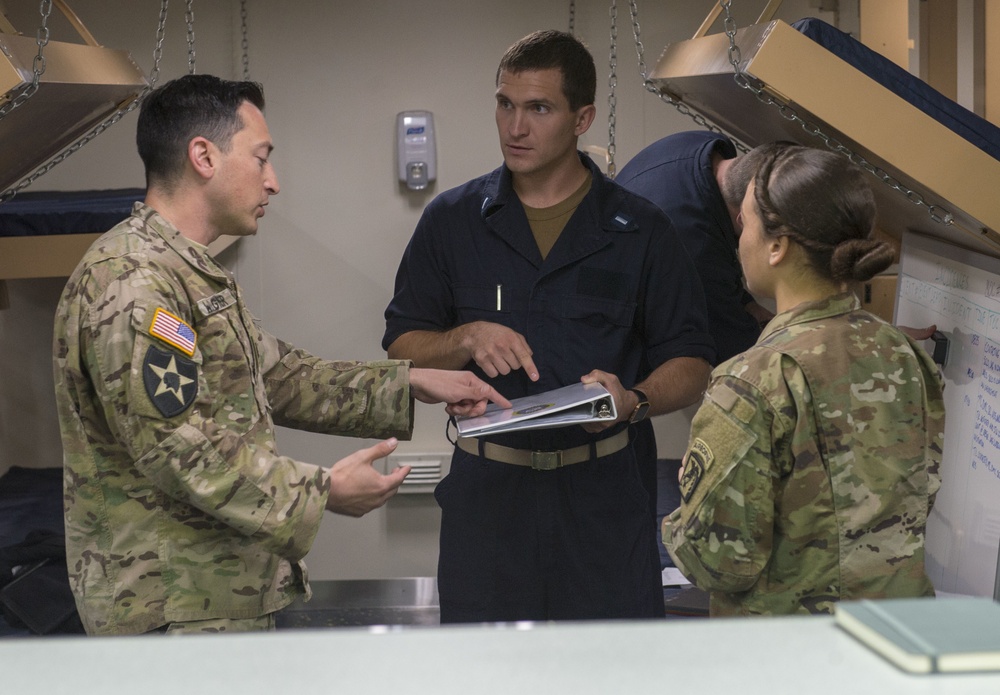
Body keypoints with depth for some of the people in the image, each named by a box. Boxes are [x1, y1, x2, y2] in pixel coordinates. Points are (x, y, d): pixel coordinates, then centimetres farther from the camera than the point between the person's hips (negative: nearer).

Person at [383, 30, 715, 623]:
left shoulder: (639, 229, 5)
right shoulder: (452, 221, 8)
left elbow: (691, 366, 4)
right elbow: (402, 353, 8)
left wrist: (633, 400, -16)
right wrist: (468, 339, -12)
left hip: (605, 494, -1)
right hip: (488, 493, 1)